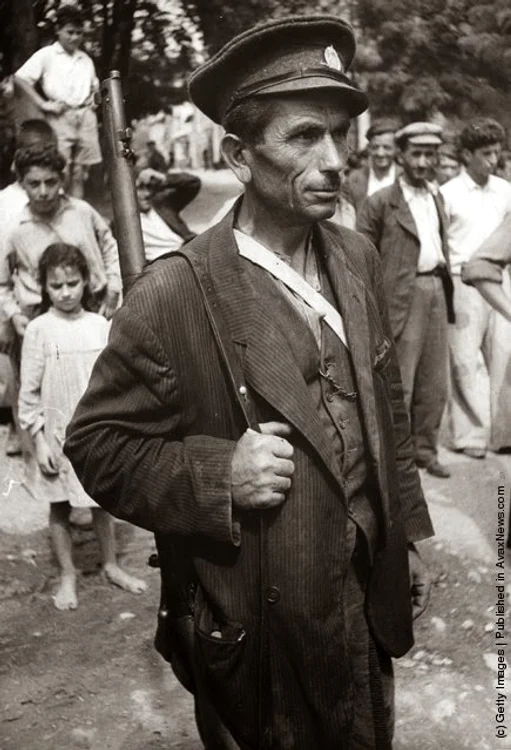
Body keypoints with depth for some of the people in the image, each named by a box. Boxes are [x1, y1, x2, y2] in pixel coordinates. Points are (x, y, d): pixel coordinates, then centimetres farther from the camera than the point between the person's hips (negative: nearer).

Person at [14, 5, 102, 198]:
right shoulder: (46, 55, 2)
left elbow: (94, 87, 30)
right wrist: (43, 104, -11)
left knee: (79, 173, 5)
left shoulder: (85, 59, 17)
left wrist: (95, 101, 8)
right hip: (60, 118, -5)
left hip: (86, 117, 5)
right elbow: (20, 77, -5)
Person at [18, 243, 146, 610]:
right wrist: (39, 441, -10)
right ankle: (68, 577, 23)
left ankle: (112, 565, 31)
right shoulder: (39, 330, -9)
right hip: (59, 435, -2)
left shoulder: (99, 325, -2)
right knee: (60, 507, 9)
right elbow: (29, 392, -7)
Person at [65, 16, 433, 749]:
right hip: (252, 629, -5)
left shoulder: (358, 257, -1)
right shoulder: (172, 296, -21)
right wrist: (218, 476, -26)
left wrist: (408, 537, 12)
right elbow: (98, 444, -12)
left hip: (366, 602, 6)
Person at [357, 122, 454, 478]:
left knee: (435, 383, 11)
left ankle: (425, 450, 23)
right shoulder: (381, 202, -5)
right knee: (398, 382, -2)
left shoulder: (436, 198, 16)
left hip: (436, 292, 7)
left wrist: (447, 288, 12)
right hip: (402, 295, -6)